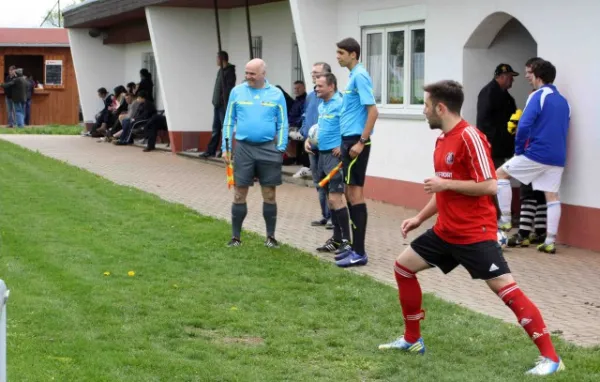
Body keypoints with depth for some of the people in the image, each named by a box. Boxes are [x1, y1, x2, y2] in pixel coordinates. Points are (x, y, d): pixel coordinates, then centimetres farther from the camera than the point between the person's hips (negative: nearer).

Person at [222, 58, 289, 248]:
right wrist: (226, 148, 1)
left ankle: (270, 237, 15)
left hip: (268, 149, 0)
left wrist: (280, 149, -3)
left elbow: (282, 124, 5)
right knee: (240, 194, 2)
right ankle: (236, 237, 11)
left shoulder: (276, 94, 2)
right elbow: (229, 121, 6)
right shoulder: (237, 92, 3)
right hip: (243, 148, 0)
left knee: (269, 195, 4)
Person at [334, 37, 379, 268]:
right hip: (349, 140, 10)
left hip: (356, 141, -10)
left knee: (355, 193, -7)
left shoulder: (360, 76, -13)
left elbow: (373, 112, -19)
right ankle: (355, 248, 20)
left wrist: (361, 142, -21)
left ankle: (359, 253, -4)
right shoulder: (353, 76, 15)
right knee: (351, 193, 13)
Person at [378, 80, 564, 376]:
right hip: (446, 231, 10)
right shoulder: (442, 140, 11)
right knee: (403, 266, 12)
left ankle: (550, 358, -8)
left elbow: (489, 186, -23)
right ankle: (412, 340, 25)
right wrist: (420, 217, 18)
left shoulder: (470, 137, -17)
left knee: (506, 289, -13)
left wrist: (445, 183, -20)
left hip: (475, 234, -10)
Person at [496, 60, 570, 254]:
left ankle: (505, 222, 5)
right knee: (552, 196, 6)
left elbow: (524, 125, -17)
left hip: (537, 154, -7)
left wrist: (519, 149, -5)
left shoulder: (538, 96, -7)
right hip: (558, 158, 7)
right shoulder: (563, 101, 17)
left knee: (500, 174, 8)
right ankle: (550, 242, 2)